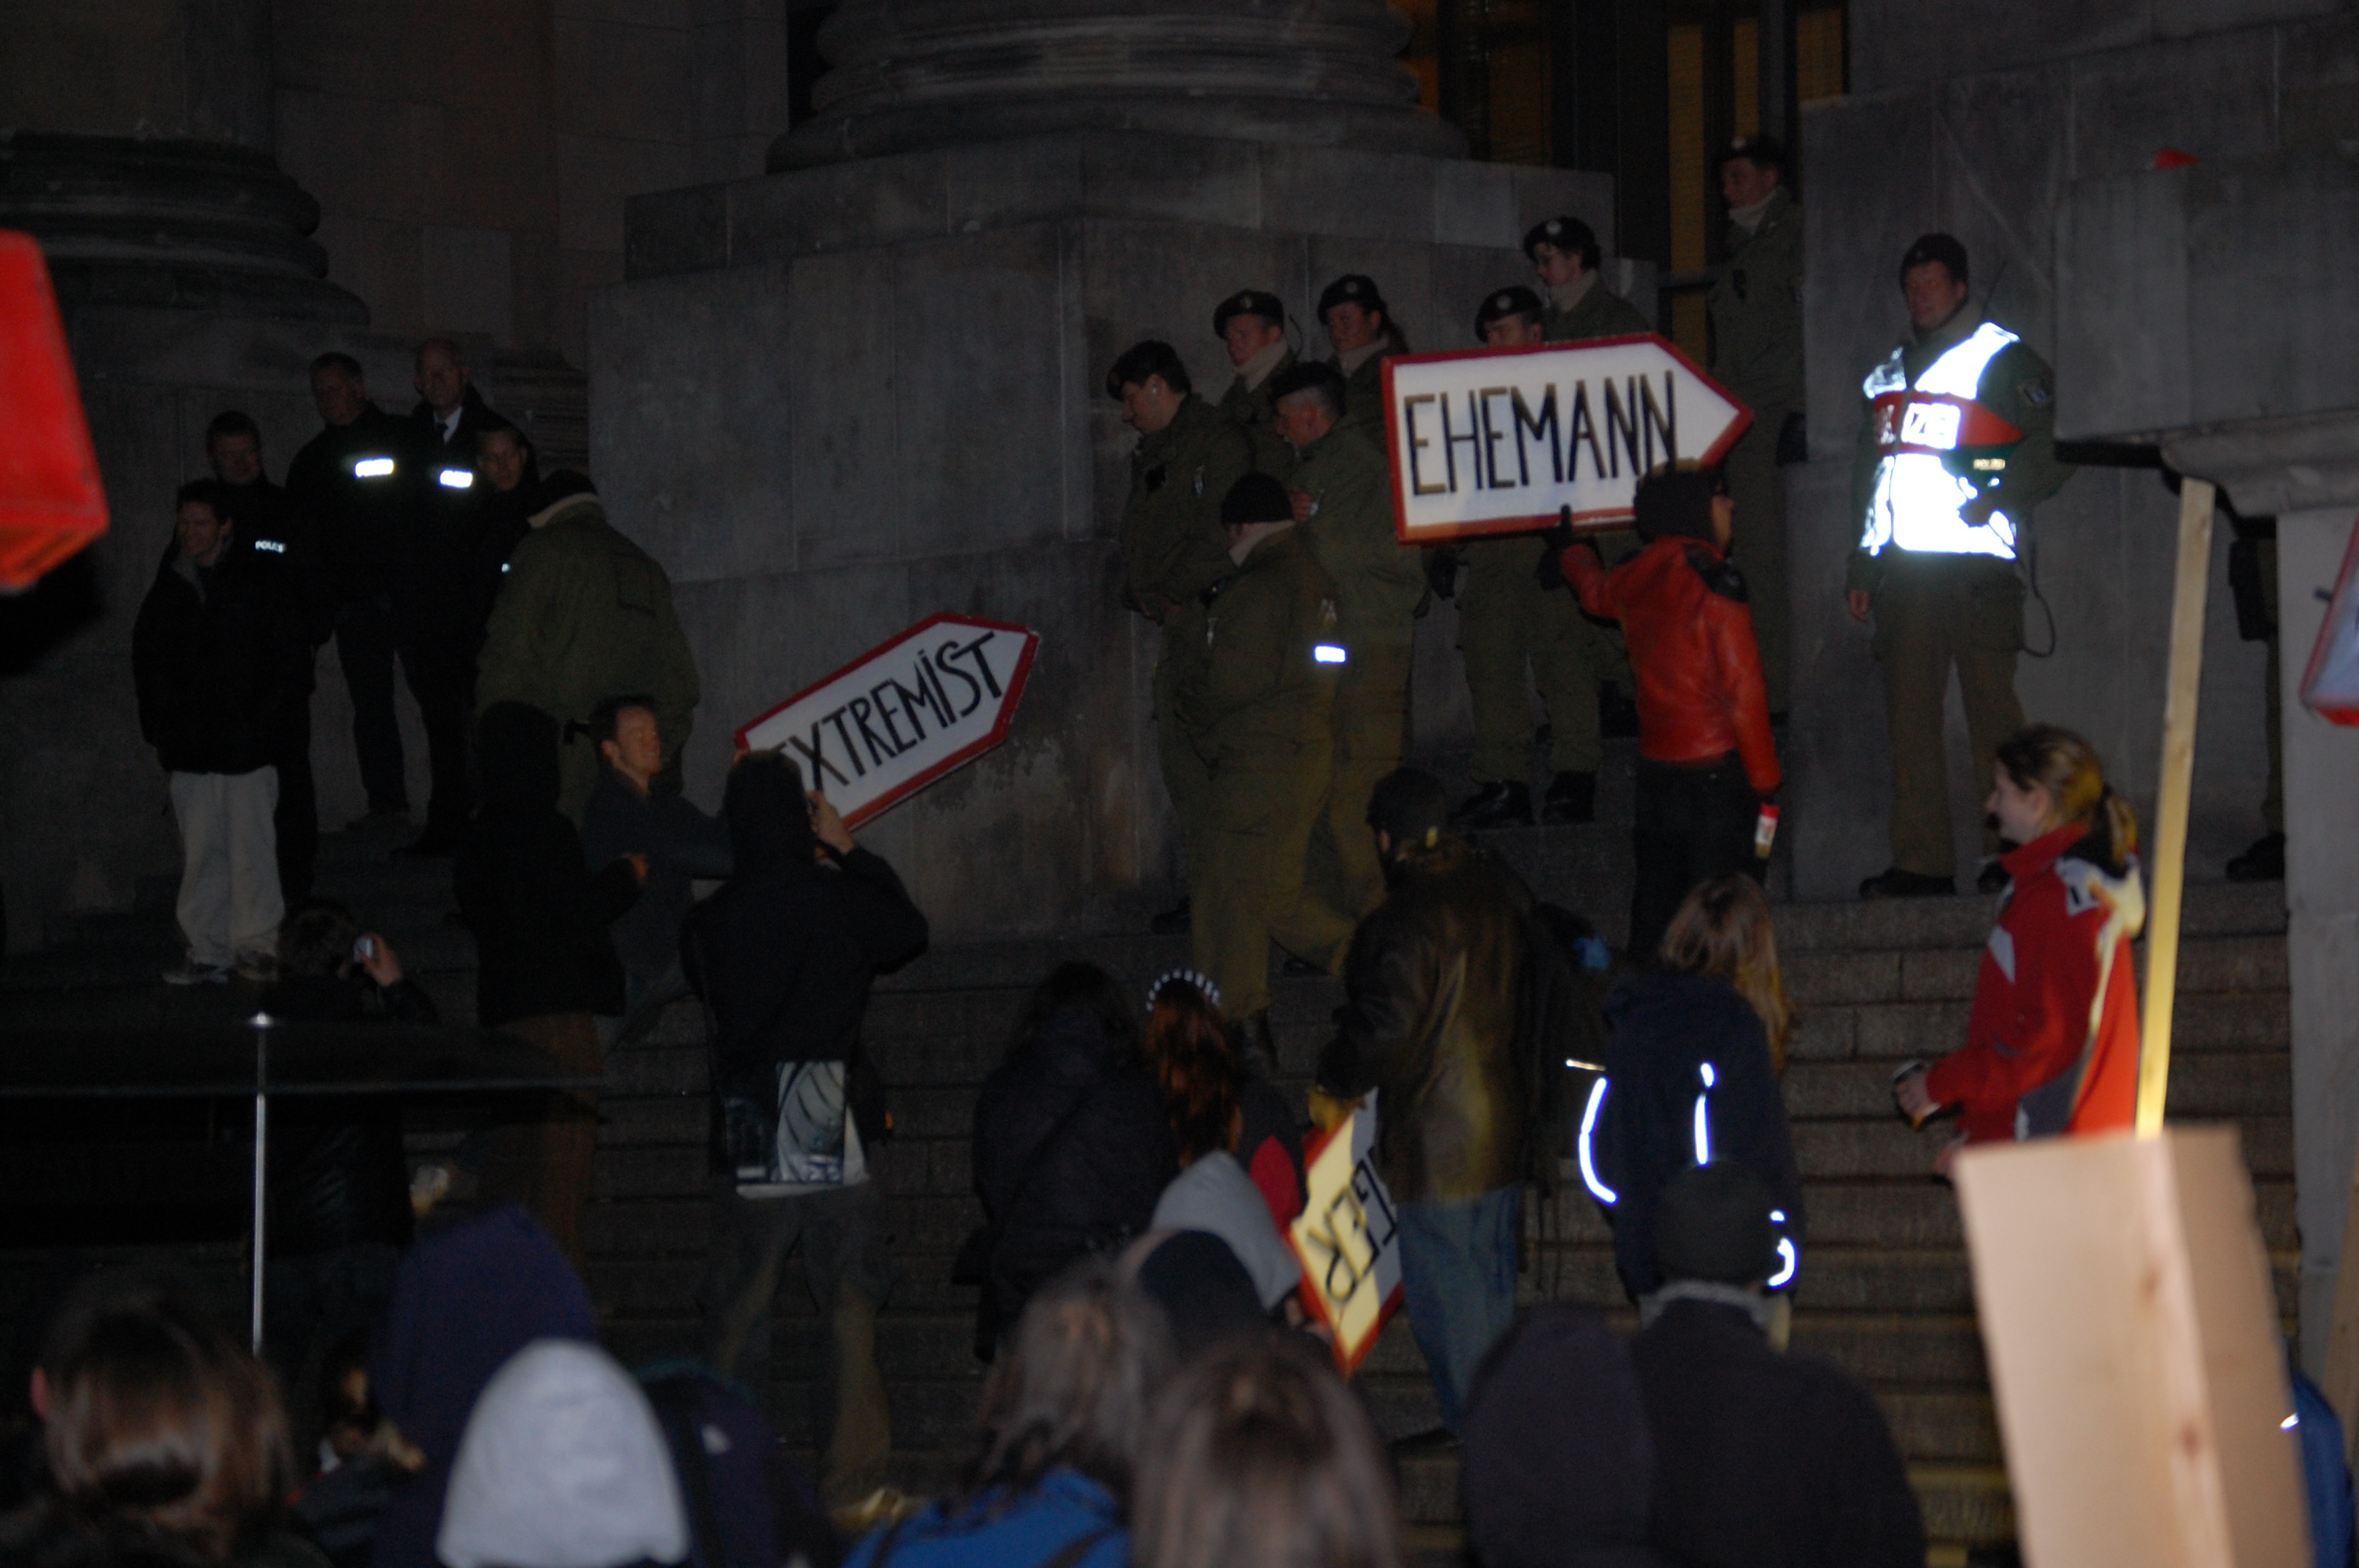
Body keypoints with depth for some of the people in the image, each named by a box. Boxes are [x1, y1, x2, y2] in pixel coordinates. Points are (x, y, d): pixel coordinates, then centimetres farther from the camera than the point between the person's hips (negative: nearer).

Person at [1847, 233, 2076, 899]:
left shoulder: (2003, 361, 3)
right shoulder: (1889, 375, 22)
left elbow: (2054, 447, -3)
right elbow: (1867, 475, 26)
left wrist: (1995, 497, -15)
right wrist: (1861, 569, 19)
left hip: (1974, 562, -6)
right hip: (1901, 567, 6)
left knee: (1991, 707, -9)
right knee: (1910, 715, 3)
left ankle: (2010, 852, -7)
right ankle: (1921, 861, 5)